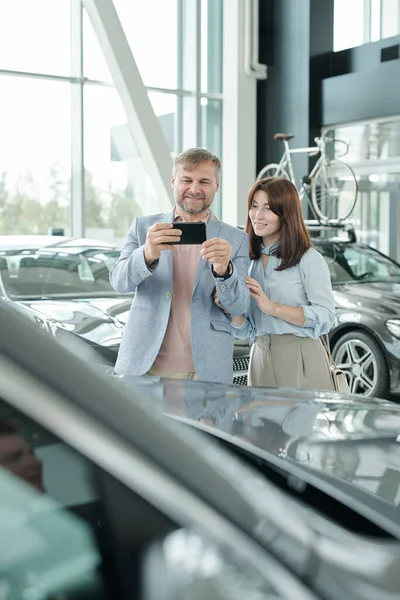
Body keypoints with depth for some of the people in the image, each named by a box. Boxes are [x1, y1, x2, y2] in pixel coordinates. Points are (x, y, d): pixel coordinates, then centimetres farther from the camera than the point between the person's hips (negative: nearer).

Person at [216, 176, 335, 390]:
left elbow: (325, 317, -14)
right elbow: (245, 329, 10)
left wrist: (272, 307, -20)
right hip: (260, 359, 5)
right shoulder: (248, 262, 10)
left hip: (300, 359, -5)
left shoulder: (309, 259, -6)